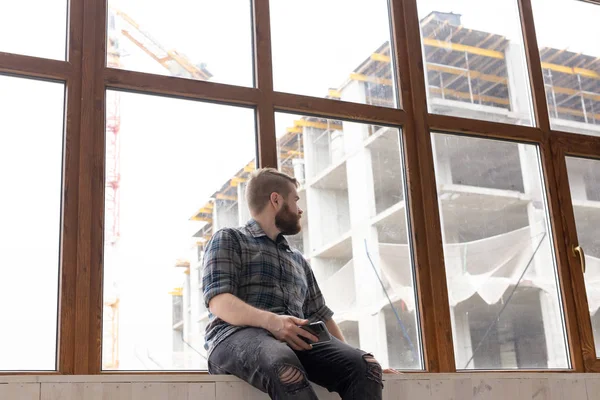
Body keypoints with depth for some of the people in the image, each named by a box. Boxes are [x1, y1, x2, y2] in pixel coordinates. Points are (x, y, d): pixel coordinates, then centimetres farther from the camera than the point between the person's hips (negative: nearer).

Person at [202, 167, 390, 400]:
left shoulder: (298, 259, 33)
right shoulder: (228, 239, 12)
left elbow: (319, 315, 34)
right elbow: (219, 302, -4)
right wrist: (271, 320, -22)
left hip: (296, 339, 6)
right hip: (239, 334, -5)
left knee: (365, 366, -26)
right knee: (285, 367, -42)